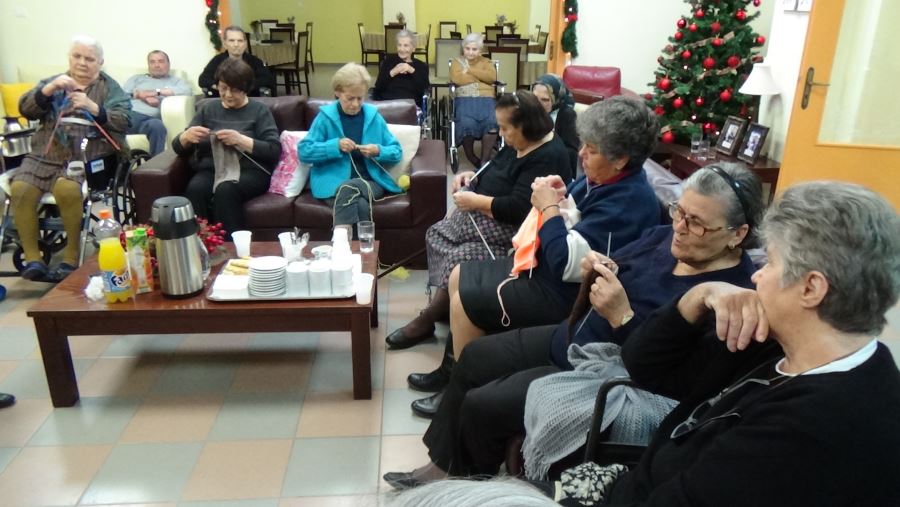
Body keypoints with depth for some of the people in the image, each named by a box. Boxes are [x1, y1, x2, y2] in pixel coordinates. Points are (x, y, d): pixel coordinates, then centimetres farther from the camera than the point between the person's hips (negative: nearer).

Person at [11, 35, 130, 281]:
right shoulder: (52, 82, 22)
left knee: (66, 188, -33)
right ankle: (32, 258, -16)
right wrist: (48, 89, -11)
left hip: (87, 157, -4)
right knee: (20, 189, -24)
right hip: (45, 155, 4)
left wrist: (92, 107, -19)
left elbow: (123, 121, -4)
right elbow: (25, 109, 6)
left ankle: (72, 257, -18)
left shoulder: (109, 87, 13)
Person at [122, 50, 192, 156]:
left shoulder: (175, 80, 26)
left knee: (156, 125, -40)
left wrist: (157, 92, 1)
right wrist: (142, 96, -2)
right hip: (131, 114, 2)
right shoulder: (137, 78, 32)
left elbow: (187, 91, 1)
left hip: (152, 119, -2)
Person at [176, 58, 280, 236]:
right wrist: (186, 137, -8)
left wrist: (241, 140, -17)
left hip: (249, 171, -3)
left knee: (225, 190, -35)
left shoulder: (259, 110, 9)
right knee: (194, 188, -31)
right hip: (211, 170, 3)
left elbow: (275, 150, -4)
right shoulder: (208, 108, 19)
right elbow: (178, 148, 16)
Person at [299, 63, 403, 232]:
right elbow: (303, 151, -1)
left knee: (347, 190, -34)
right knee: (360, 206, -34)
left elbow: (396, 152, 12)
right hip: (333, 181, -1)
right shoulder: (325, 116, 4)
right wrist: (335, 146, -13)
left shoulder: (373, 116, 9)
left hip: (370, 181, 2)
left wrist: (379, 152, -10)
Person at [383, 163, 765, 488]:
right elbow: (617, 265, 9)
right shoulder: (666, 236, -3)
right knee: (474, 357, 14)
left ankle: (475, 481, 27)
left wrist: (621, 317, -36)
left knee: (480, 406, -8)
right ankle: (446, 466, 29)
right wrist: (597, 269, -14)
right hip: (570, 338, 9)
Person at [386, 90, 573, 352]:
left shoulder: (547, 157, -22)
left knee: (458, 257, -23)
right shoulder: (518, 144, 8)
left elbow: (519, 208, -30)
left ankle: (429, 318, -5)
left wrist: (476, 202, -21)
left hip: (513, 230, -11)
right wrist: (472, 177, 2)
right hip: (487, 216, 11)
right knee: (437, 234, -2)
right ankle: (442, 306, -1)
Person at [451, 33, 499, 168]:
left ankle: (485, 160, -21)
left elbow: (492, 77, 0)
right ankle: (471, 158, -12)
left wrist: (469, 70, -1)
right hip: (464, 98, -1)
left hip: (485, 98, 2)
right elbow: (457, 79, -5)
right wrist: (481, 76, 3)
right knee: (467, 123, -34)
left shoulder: (486, 62, 23)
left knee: (492, 122, -32)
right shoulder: (457, 61, 17)